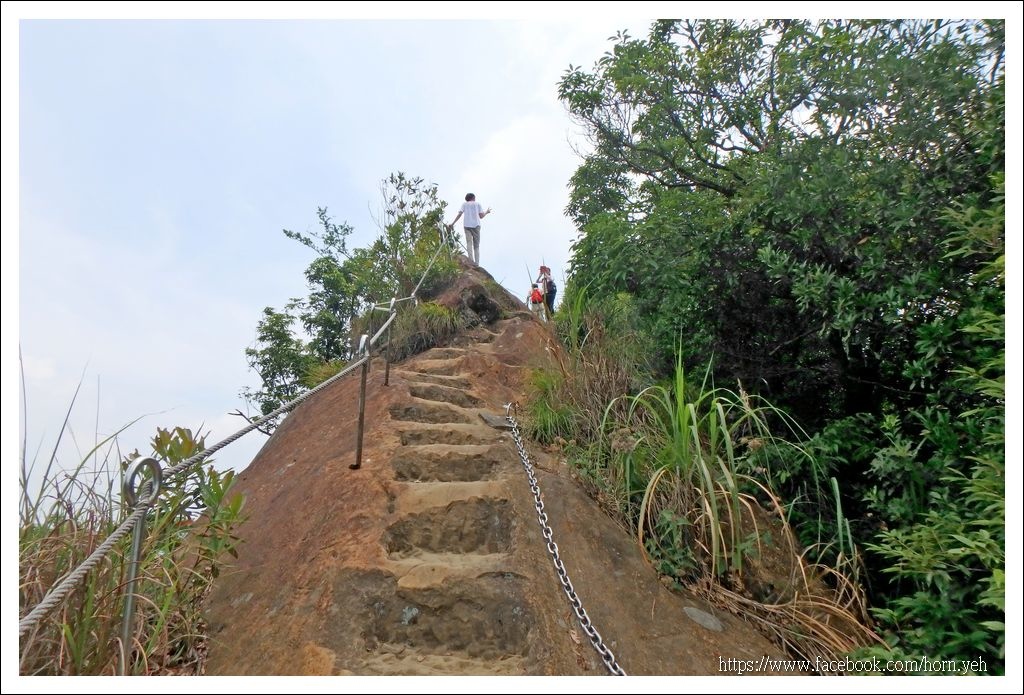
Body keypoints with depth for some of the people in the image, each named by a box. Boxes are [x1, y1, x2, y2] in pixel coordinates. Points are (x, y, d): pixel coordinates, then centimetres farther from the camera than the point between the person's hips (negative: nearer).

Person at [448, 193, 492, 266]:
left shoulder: (464, 204, 14)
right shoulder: (478, 204, 12)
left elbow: (459, 215, 4)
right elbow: (481, 216, 5)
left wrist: (452, 223, 7)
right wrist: (486, 212, 24)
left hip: (467, 225, 0)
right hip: (476, 225, 0)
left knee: (469, 242, -6)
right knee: (476, 245, 4)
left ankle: (471, 260, -26)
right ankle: (476, 263, -4)